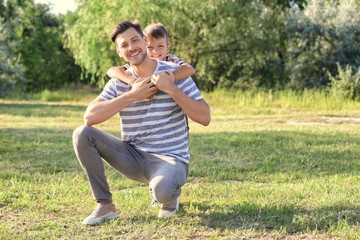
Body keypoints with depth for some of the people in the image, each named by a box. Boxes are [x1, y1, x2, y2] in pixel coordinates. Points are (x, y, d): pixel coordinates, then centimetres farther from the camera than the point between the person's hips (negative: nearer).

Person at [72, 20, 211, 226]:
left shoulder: (174, 74, -5)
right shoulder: (119, 82, 3)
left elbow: (205, 118, -12)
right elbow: (90, 117, -12)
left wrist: (172, 89, -20)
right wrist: (131, 95, -17)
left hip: (170, 159, -4)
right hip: (132, 157, 4)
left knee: (161, 189, -39)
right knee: (82, 134, -15)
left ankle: (171, 197, 4)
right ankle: (105, 206, -6)